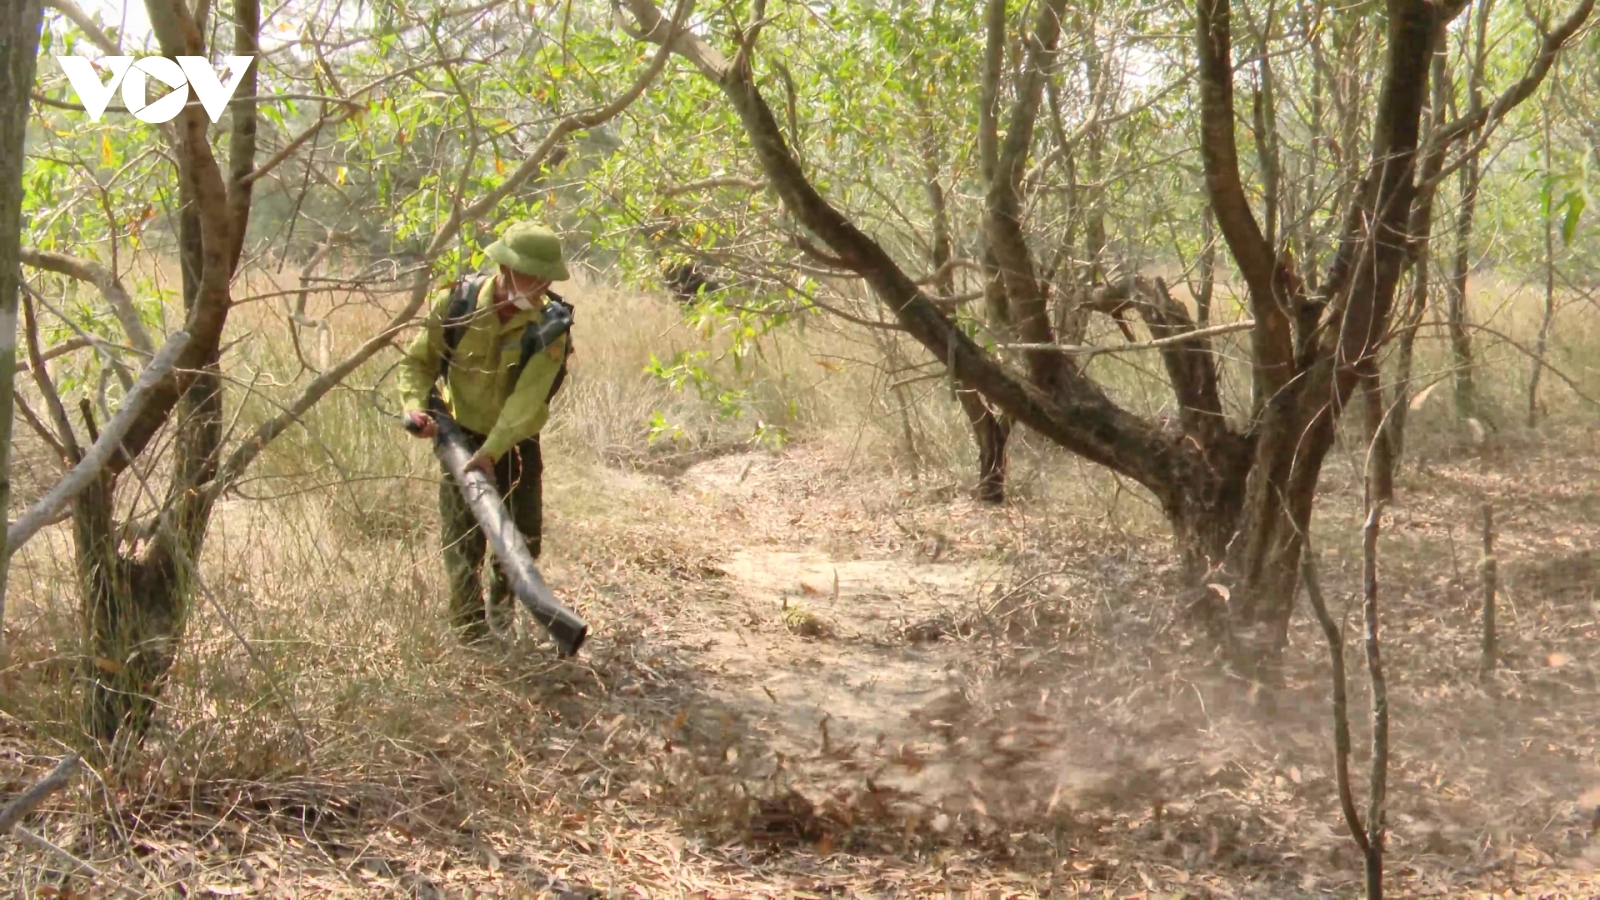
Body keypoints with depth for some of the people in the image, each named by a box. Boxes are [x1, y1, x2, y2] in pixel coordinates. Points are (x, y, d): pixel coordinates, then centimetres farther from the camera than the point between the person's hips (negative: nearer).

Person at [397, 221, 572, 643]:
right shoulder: (458, 303, -14)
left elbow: (527, 397, -26)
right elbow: (418, 360, 0)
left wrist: (492, 451, -36)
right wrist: (415, 405, -18)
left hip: (516, 443, 1)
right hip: (461, 436, 0)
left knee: (524, 542, 9)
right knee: (462, 546, -3)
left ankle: (499, 610, 36)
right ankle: (472, 636, 8)